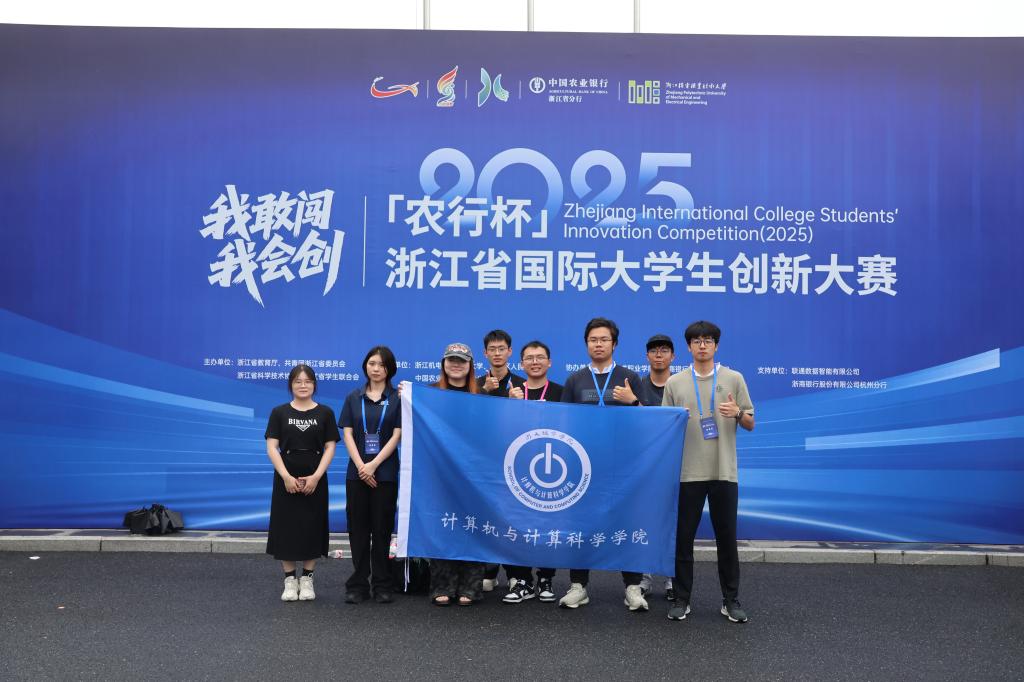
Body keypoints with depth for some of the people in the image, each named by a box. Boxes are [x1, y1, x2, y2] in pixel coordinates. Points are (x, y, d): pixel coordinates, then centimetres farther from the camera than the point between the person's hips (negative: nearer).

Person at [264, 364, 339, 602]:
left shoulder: (325, 413, 3)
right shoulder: (279, 412, 2)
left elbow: (330, 448, -1)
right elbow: (272, 448, -3)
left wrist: (316, 477, -12)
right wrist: (286, 477, -14)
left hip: (315, 480, 0)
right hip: (286, 479, 0)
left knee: (312, 528, 4)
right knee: (286, 528, 2)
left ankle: (307, 579, 16)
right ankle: (289, 580, 13)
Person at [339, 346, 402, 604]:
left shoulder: (397, 398, 2)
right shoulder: (354, 398, 9)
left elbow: (397, 435, -4)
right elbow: (347, 434, 3)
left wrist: (374, 464, -12)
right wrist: (360, 465, -10)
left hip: (385, 472, -2)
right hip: (357, 472, 2)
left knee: (382, 529, 2)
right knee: (358, 529, 4)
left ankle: (382, 586, 10)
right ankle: (358, 585, 11)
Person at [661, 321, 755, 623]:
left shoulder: (734, 379, 4)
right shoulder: (675, 383, 4)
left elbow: (750, 424, 5)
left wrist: (737, 413, -16)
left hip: (724, 472, 0)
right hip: (688, 472, 0)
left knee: (727, 538, 6)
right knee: (683, 538, 4)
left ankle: (731, 600, 17)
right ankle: (681, 599, 15)